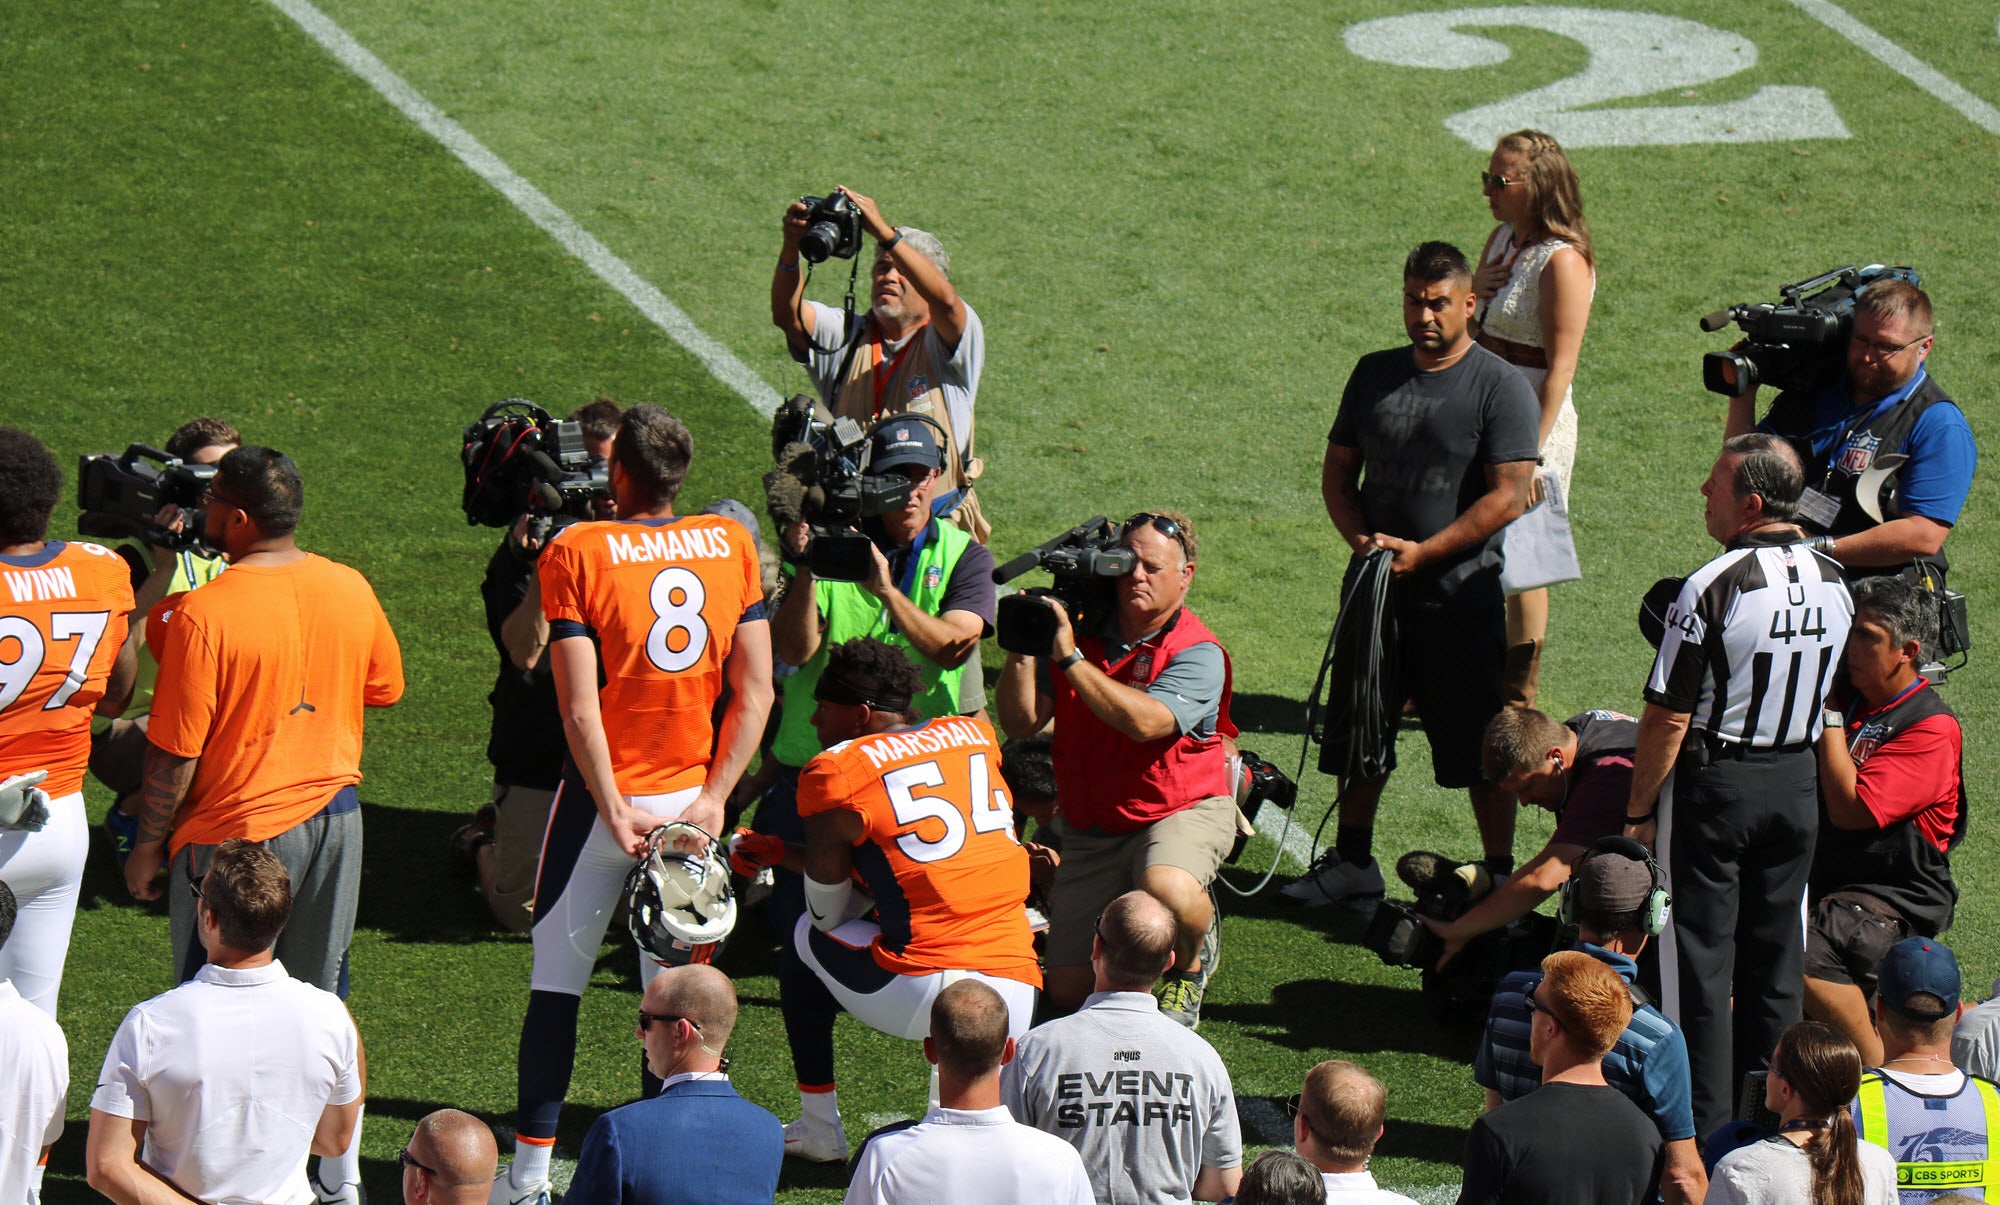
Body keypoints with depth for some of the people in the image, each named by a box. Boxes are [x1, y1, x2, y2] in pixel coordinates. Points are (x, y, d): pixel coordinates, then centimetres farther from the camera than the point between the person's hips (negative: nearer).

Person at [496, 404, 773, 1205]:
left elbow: (580, 704, -15)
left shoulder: (577, 553, -11)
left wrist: (615, 810, -12)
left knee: (558, 979, 8)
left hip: (604, 794, -3)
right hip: (692, 794, 3)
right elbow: (755, 693, -2)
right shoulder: (732, 545, 0)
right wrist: (713, 800, -1)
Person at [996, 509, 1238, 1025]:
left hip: (1182, 812, -4)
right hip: (1091, 830, 4)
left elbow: (1145, 721, -31)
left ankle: (1190, 959, -2)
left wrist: (1069, 658, -28)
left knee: (1168, 892, -40)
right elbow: (1021, 723, -5)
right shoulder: (1082, 631, 0)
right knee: (1068, 992, -1)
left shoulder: (1197, 653, -14)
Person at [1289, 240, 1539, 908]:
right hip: (1374, 585, 6)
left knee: (1480, 750, -1)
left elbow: (1508, 496, -14)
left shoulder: (1500, 386, -8)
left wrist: (1421, 553, -17)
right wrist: (1361, 538, -5)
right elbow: (1338, 470, 15)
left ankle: (1500, 874, 8)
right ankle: (1352, 861, 24)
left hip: (1460, 595, -6)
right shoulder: (1375, 374, 10)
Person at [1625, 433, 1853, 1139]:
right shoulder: (1834, 583, 1)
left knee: (1701, 959, 2)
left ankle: (1703, 1128, 4)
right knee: (1776, 959, 14)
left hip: (1715, 784, -6)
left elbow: (1669, 717, -17)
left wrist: (1638, 811, -9)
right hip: (1798, 782, 6)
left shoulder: (1714, 588, -20)